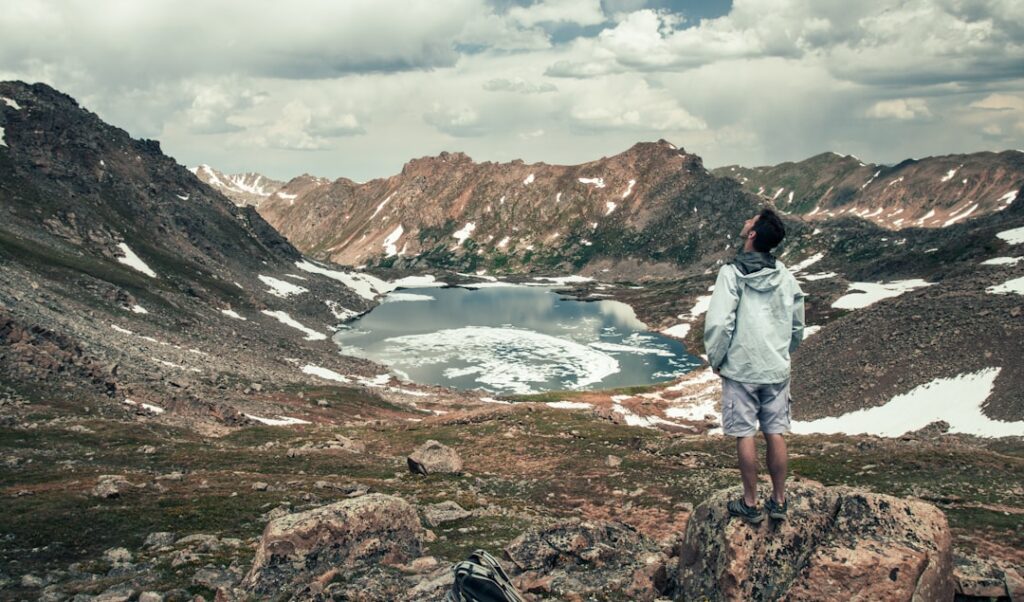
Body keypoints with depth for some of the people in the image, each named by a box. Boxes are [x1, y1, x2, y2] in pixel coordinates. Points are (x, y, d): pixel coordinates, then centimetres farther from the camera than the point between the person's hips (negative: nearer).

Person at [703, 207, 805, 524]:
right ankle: (778, 501, 20)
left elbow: (718, 323, -18)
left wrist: (715, 359, -3)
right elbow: (797, 326, 12)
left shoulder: (732, 273, -12)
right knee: (775, 433, 10)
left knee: (744, 434, 4)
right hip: (777, 369, 5)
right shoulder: (784, 276, 4)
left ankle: (750, 504, 13)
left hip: (740, 368, -4)